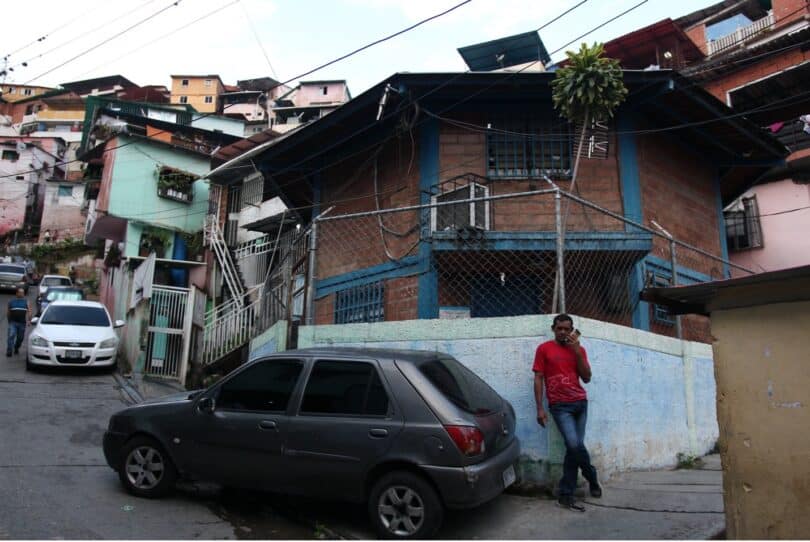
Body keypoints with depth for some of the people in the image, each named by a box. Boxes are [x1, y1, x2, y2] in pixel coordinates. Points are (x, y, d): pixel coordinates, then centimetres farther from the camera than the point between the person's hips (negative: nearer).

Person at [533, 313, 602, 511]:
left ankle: (566, 495, 11)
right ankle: (592, 478, 12)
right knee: (575, 445, -16)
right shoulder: (544, 349, 2)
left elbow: (586, 378, 5)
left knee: (573, 447, 1)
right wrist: (540, 408, -7)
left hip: (580, 403, 4)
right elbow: (538, 379, 0)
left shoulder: (579, 349, 12)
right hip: (560, 406, -4)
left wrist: (577, 352, -5)